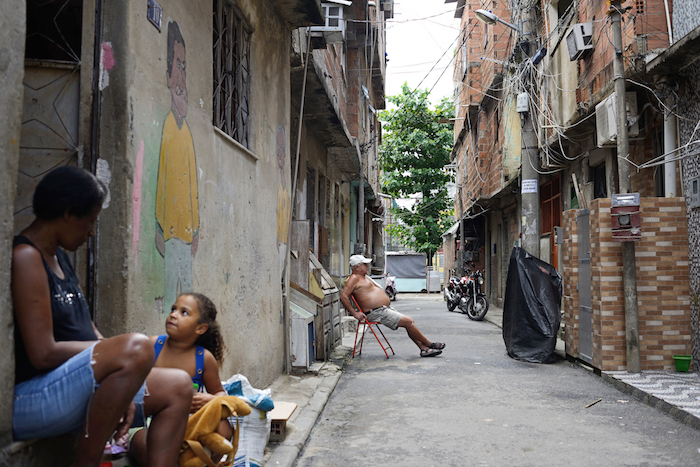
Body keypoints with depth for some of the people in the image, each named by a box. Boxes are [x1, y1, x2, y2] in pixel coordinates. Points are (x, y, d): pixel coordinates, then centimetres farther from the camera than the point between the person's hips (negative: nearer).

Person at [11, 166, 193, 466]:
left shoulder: (59, 257, 16)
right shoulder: (25, 257, -14)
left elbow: (84, 329, 12)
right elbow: (43, 353, -22)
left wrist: (123, 391, 0)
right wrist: (114, 351, -9)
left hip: (72, 391, 10)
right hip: (29, 400, -10)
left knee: (178, 387, 9)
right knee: (136, 348, -33)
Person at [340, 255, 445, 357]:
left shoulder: (363, 277, 20)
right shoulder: (354, 278, -11)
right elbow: (343, 296, -21)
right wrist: (355, 313, -23)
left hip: (385, 309, 11)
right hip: (376, 313, -11)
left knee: (409, 322, 4)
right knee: (408, 321, -13)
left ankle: (424, 348, 4)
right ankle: (429, 344, 1)